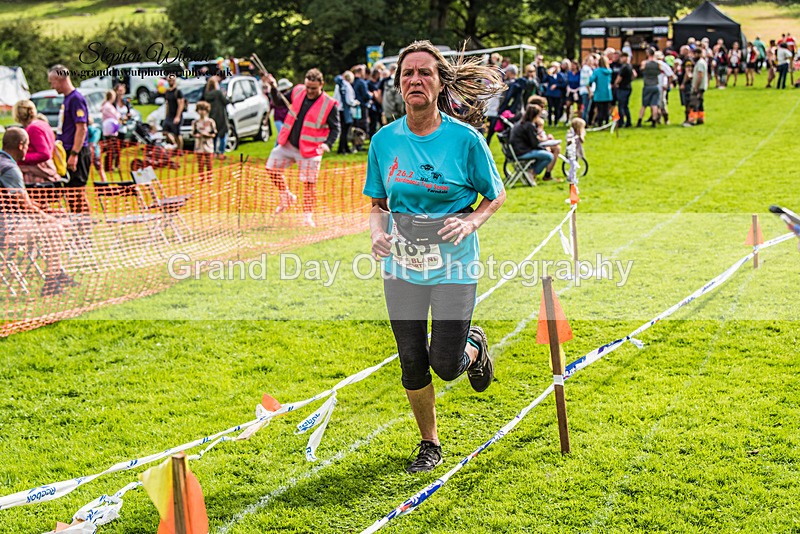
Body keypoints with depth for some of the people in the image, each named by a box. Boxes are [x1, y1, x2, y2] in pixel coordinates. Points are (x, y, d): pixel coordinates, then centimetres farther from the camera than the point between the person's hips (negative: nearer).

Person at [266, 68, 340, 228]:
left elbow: (335, 129, -7)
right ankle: (286, 196, 25)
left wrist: (327, 144, -24)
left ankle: (308, 216, 10)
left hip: (310, 150, -5)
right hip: (288, 144, 5)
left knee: (309, 183, -4)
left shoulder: (329, 104, -13)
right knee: (272, 168, 5)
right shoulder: (298, 92, 0)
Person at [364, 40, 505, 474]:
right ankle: (429, 445, 29)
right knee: (412, 364, 8)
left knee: (445, 365, -3)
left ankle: (474, 346, 34)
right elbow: (378, 203, 10)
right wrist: (378, 232, -10)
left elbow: (496, 195, 1)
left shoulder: (464, 139, -10)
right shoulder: (385, 140, -1)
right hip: (401, 266, 3)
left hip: (453, 267, -3)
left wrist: (472, 221, -17)